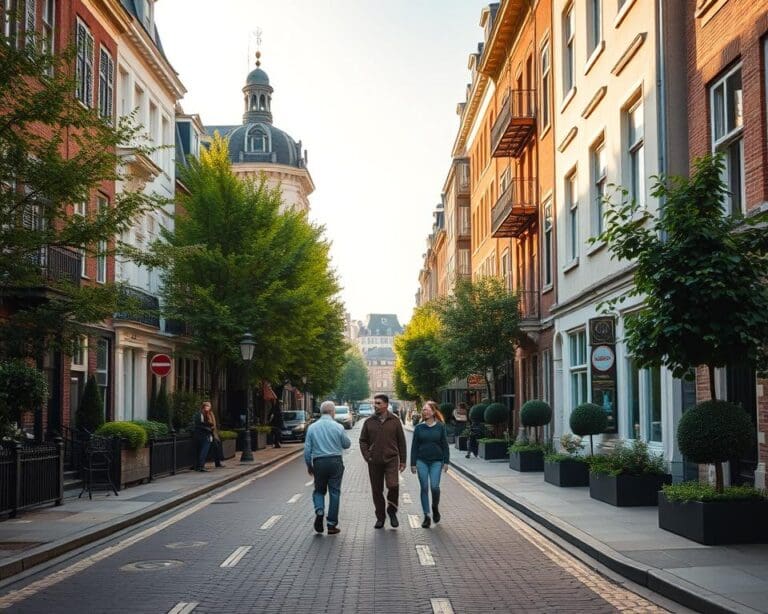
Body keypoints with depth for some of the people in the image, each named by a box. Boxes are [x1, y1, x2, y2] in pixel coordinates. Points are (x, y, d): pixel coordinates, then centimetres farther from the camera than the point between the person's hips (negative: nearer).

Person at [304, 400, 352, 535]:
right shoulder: (338, 427, -6)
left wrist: (309, 465, 12)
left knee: (319, 490, 17)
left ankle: (319, 511, -10)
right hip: (335, 462, -1)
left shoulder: (312, 427, 0)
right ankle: (332, 524, 7)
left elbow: (307, 449, 1)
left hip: (318, 463, 1)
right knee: (334, 492, 6)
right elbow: (347, 444, 6)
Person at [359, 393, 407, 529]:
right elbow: (363, 441, 11)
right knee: (376, 491, 6)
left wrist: (402, 460, 4)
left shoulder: (395, 421, 3)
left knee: (393, 486, -18)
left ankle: (392, 511, 6)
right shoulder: (369, 422, 6)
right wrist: (367, 456, -3)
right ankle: (380, 517, 19)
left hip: (391, 459, -2)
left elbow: (401, 441, 6)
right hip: (374, 462, 2)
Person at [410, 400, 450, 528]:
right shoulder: (419, 427, 2)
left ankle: (435, 507, 20)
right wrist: (413, 463, 2)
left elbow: (445, 445, 4)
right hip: (422, 461, 1)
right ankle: (427, 516, 8)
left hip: (436, 461, -1)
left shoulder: (440, 426, 0)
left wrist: (446, 461, 0)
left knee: (434, 486, -10)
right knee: (424, 488, 0)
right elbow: (414, 446, 5)